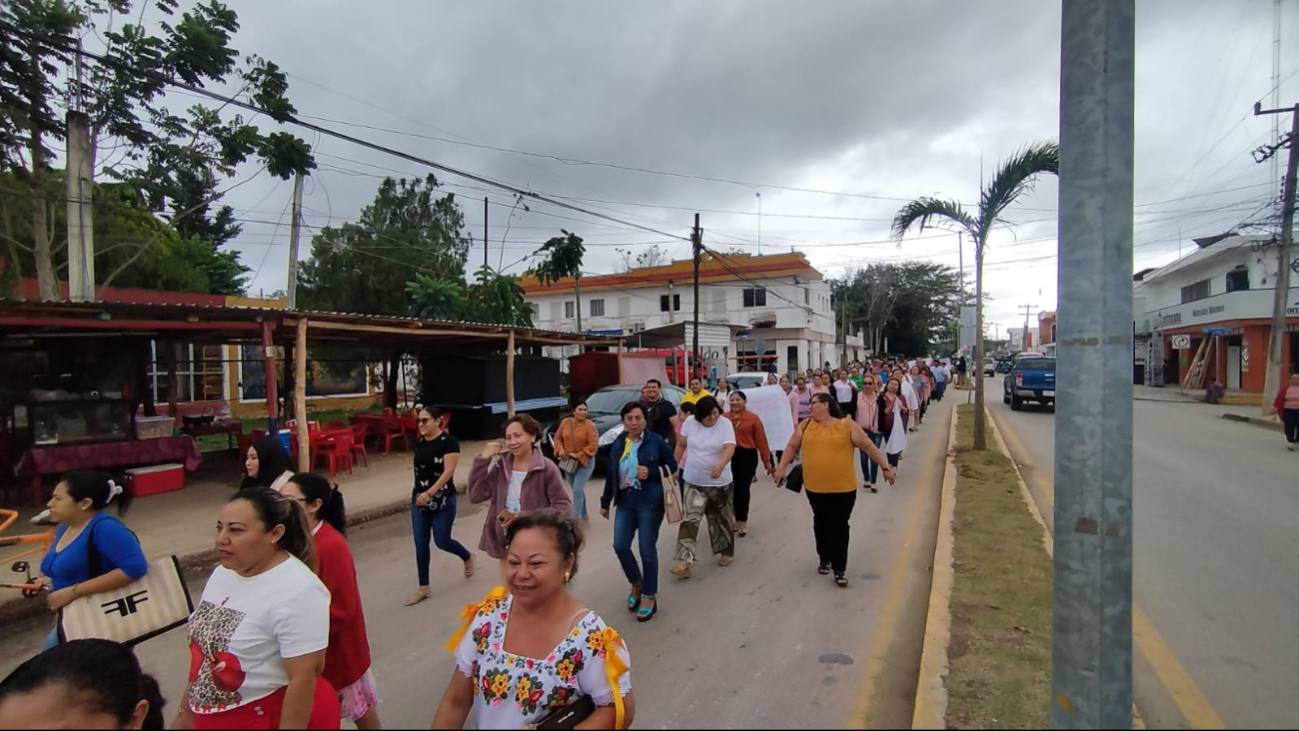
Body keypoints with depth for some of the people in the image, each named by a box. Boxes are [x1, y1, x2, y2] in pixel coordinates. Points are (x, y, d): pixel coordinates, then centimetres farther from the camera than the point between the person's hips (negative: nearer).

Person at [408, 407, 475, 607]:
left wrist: (429, 493, -27)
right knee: (420, 544, 7)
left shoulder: (449, 441, -15)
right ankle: (423, 587, 19)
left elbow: (448, 472, -20)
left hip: (443, 501, -6)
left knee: (442, 541, 1)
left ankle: (468, 557, 32)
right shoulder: (419, 442, 5)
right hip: (419, 499, 6)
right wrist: (418, 492, 19)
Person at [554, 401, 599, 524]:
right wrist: (560, 450, -11)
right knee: (578, 490, 16)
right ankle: (584, 516, 32)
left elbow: (593, 445, -18)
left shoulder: (590, 425, -15)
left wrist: (578, 456, -21)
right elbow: (558, 437, 8)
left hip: (585, 462, -5)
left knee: (578, 490, -13)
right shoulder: (565, 422, -2)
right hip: (568, 462, 5)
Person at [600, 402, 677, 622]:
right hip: (625, 502, 4)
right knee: (620, 546, 1)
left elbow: (672, 466, -1)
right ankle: (636, 584, 28)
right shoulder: (617, 444, 7)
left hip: (650, 502, -4)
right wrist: (605, 502, 16)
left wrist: (652, 473, -17)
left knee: (647, 550, 3)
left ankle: (649, 596, 20)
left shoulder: (656, 441, -6)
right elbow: (611, 474, 13)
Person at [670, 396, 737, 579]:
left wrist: (720, 465, -45)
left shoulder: (725, 424, -15)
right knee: (689, 520, -8)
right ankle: (684, 562, -10)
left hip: (720, 482, -1)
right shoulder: (690, 422, -7)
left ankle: (727, 552, 37)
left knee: (722, 519, 15)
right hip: (694, 482, 2)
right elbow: (681, 445, 5)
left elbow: (730, 448, -26)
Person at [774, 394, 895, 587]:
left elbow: (868, 446, -1)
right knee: (821, 524, 16)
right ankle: (824, 559, 34)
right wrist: (781, 467, 3)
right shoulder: (805, 425, 3)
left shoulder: (847, 425, -5)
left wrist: (885, 467, 0)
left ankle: (840, 569, 12)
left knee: (839, 527, 1)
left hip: (843, 488, -3)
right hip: (815, 488, 3)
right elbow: (792, 446, 10)